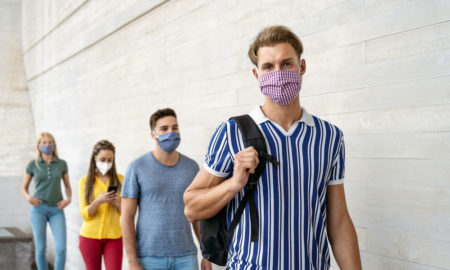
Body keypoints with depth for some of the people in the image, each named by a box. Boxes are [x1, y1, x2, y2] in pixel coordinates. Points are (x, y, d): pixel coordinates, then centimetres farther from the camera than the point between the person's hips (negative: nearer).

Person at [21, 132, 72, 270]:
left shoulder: (62, 164, 5)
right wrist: (28, 197, -11)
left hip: (57, 210, 1)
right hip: (39, 209, -1)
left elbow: (68, 186, 14)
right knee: (41, 248, 1)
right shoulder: (32, 165, 3)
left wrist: (68, 199, -6)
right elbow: (24, 188, 11)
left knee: (61, 248, -10)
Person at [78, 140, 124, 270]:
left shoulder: (119, 179, 2)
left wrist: (117, 202, -17)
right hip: (90, 236, 0)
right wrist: (98, 201, -22)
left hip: (114, 237, 0)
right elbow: (85, 214, -4)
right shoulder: (85, 181, 0)